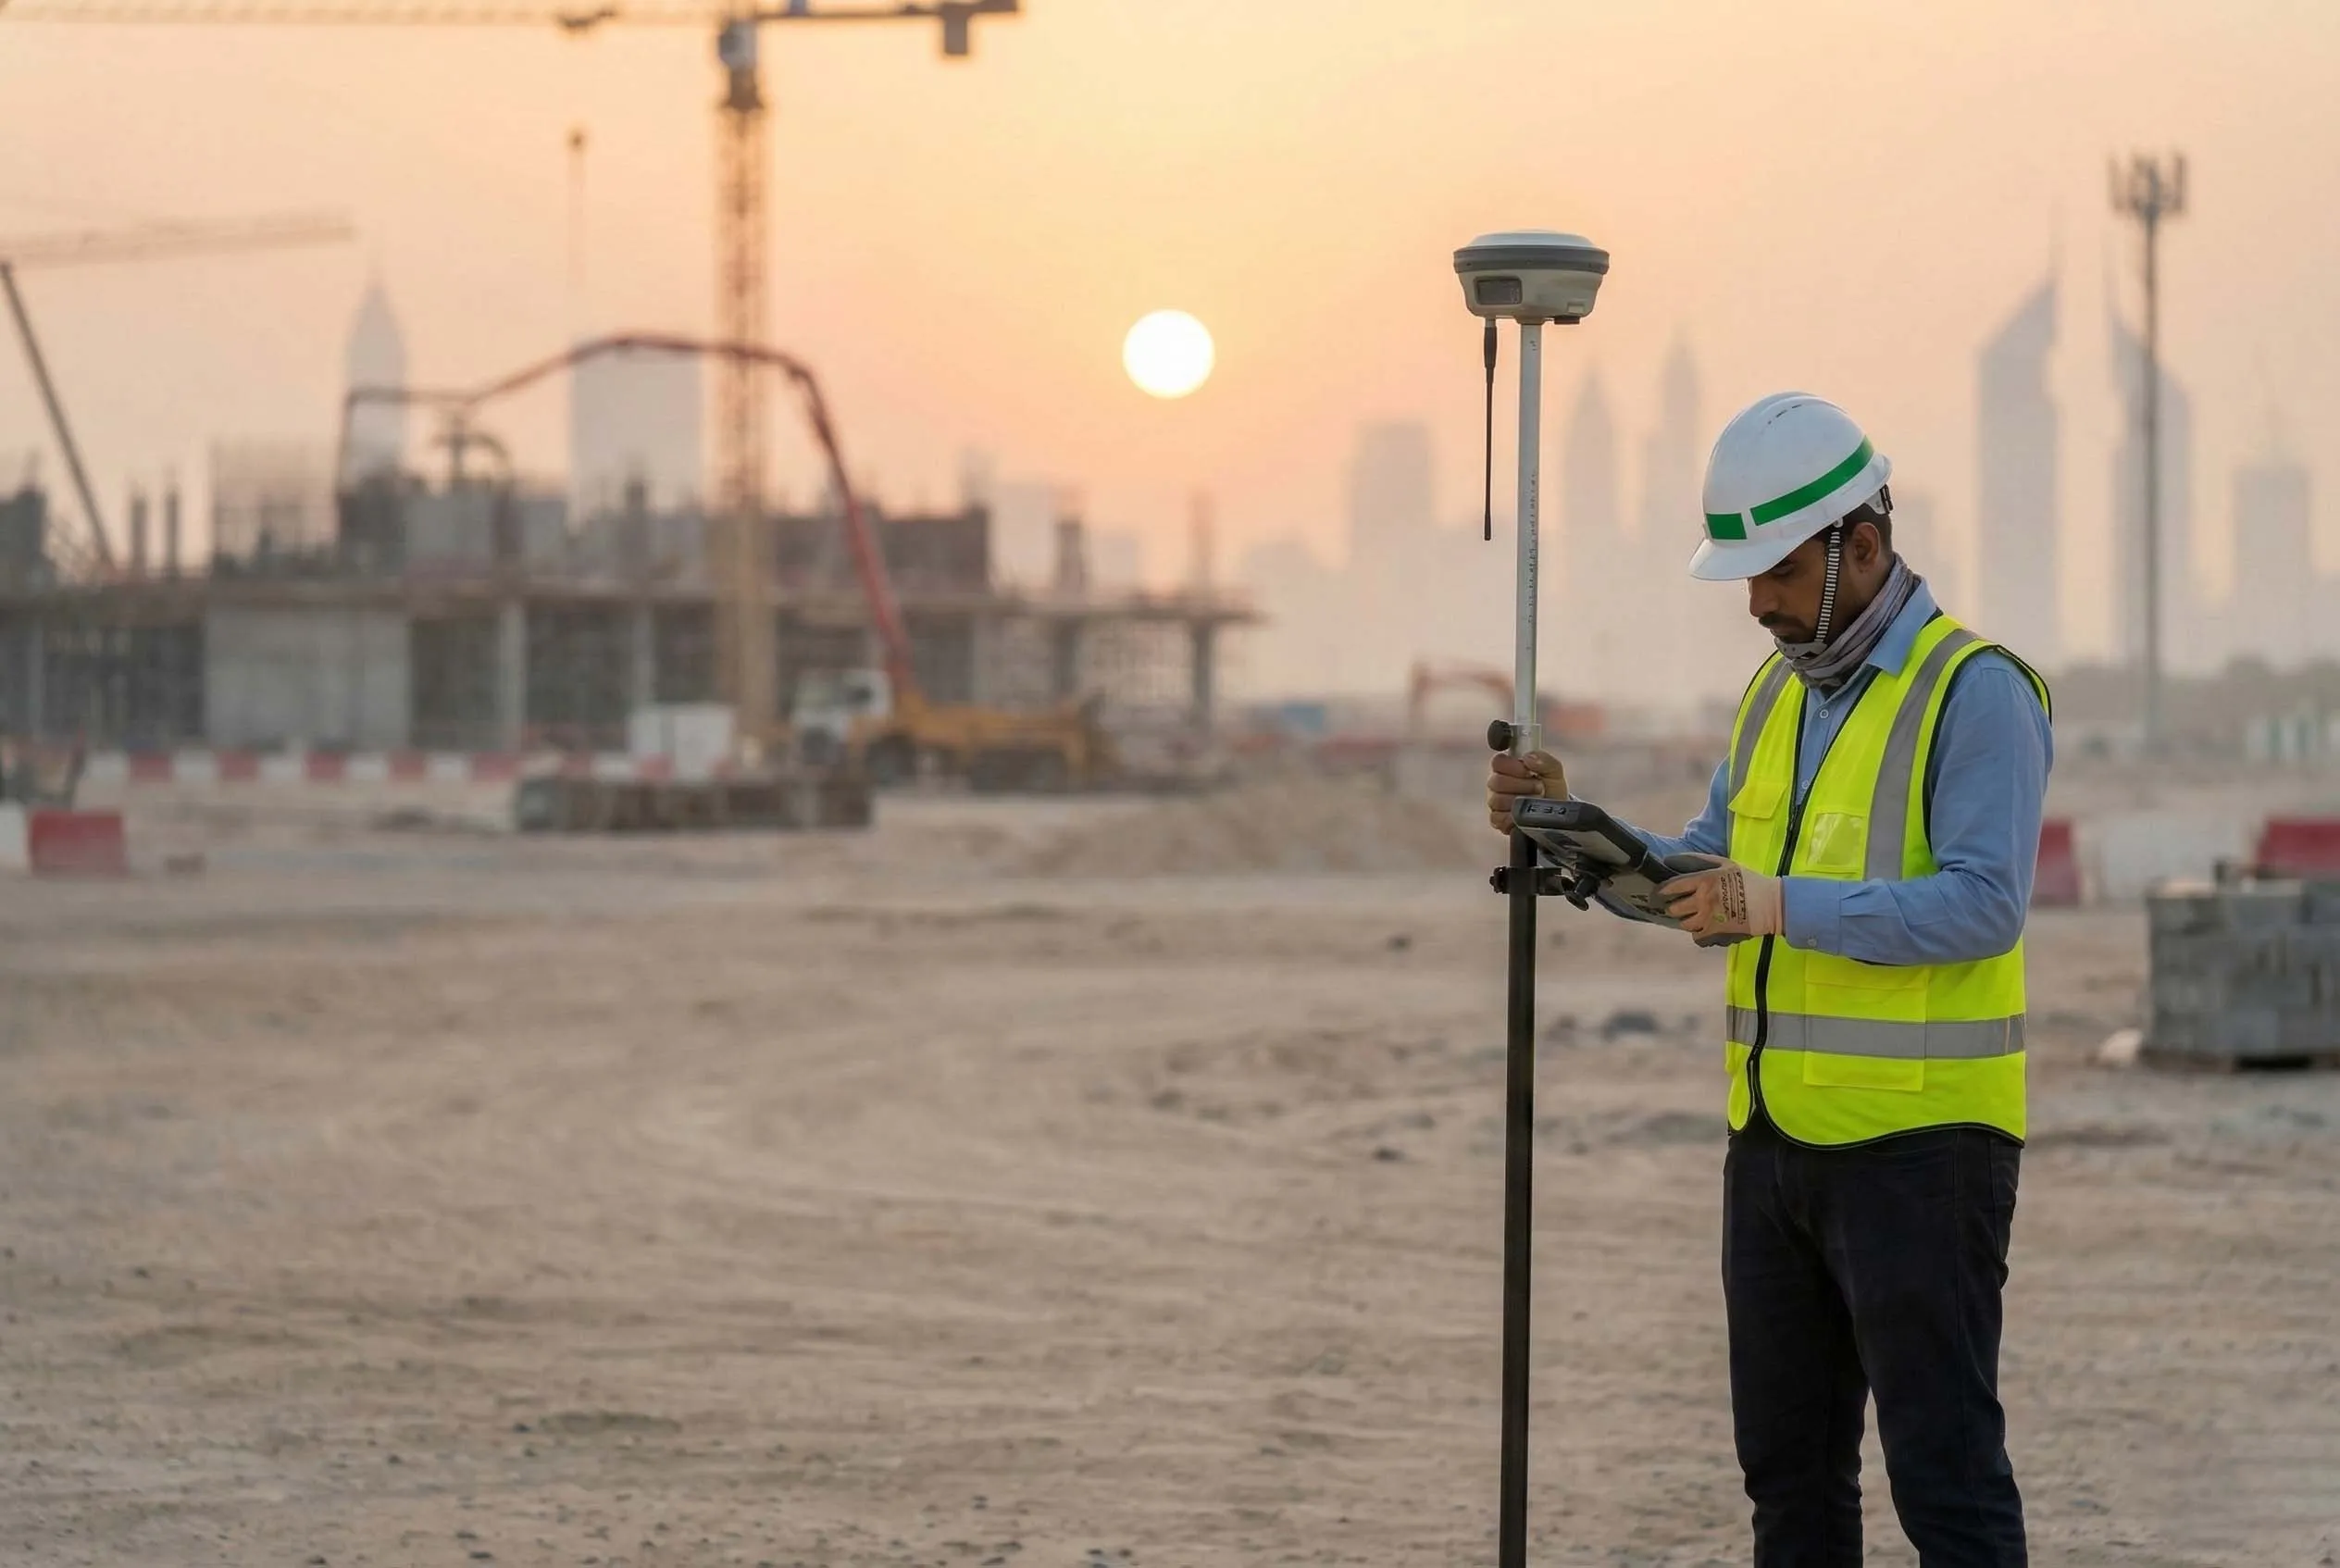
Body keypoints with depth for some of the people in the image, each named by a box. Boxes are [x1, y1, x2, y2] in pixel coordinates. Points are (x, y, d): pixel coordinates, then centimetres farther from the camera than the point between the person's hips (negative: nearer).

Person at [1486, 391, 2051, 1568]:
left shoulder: (1974, 690, -12)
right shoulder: (1777, 696, 14)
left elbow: (1982, 904, -23)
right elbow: (1701, 885, 15)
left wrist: (1784, 907, -31)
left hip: (1919, 1144, -8)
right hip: (1778, 1141, 8)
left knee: (1943, 1467, -6)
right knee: (1790, 1467, 12)